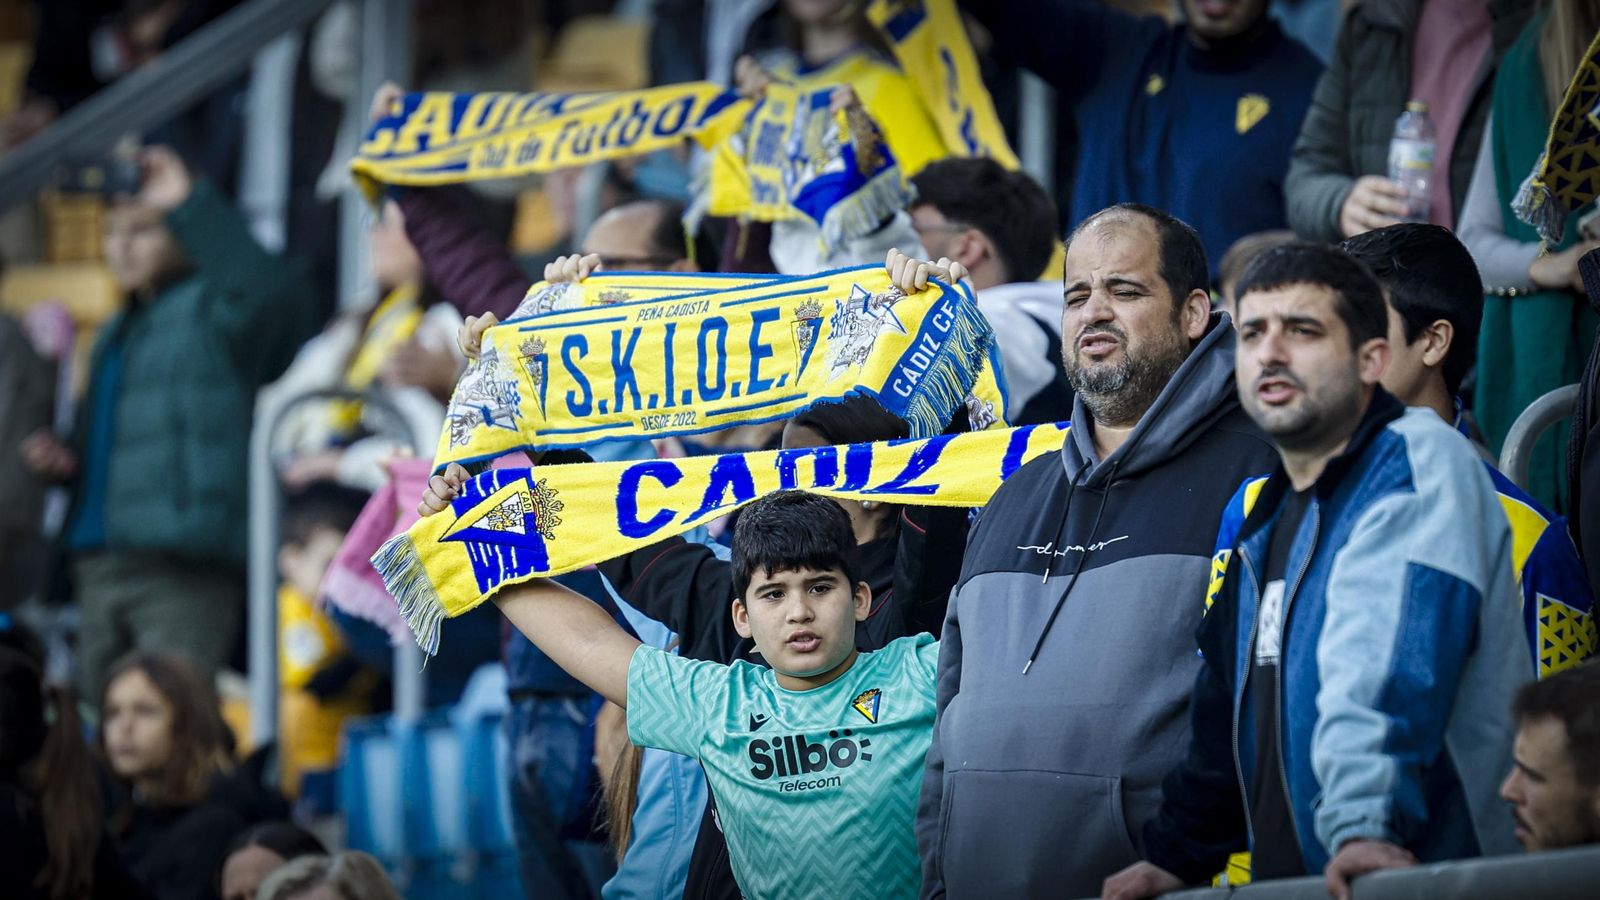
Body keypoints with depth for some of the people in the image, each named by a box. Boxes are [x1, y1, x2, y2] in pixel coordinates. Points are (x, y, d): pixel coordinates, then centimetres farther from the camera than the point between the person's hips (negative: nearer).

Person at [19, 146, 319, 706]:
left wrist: (191, 205, -20)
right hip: (98, 569, 9)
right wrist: (64, 461, 13)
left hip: (185, 574, -9)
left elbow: (276, 296, -25)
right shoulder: (115, 336, 26)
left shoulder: (212, 310, 0)